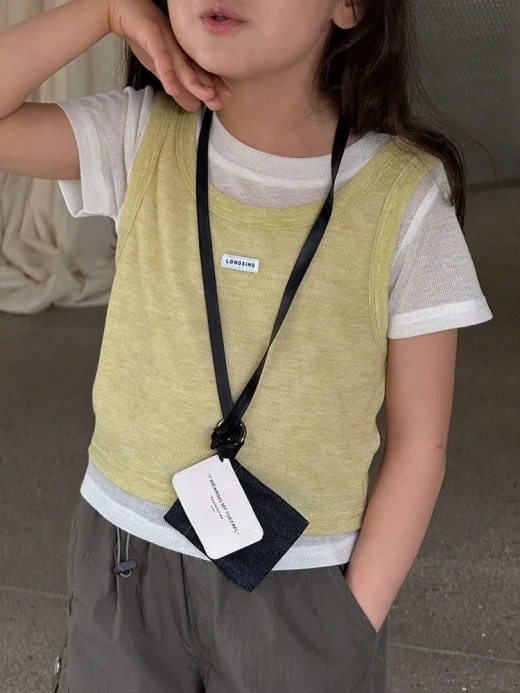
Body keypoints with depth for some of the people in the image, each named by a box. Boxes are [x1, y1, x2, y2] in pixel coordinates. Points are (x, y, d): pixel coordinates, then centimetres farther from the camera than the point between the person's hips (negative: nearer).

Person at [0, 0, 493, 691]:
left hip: (304, 582, -2)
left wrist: (358, 621, -7)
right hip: (124, 557, 2)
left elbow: (418, 439, -8)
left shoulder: (407, 196, -13)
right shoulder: (143, 138, -7)